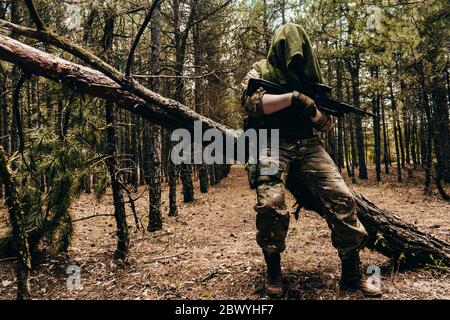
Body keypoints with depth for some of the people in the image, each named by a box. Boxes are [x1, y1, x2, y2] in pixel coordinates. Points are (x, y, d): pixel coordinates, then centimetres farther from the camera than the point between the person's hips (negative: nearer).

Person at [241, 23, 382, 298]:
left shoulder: (310, 77, 22)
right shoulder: (261, 70, 12)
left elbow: (327, 125, 19)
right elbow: (251, 102, -11)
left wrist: (319, 115, -5)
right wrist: (292, 98, -15)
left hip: (308, 146, 4)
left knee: (342, 199, -14)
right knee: (271, 205, -26)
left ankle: (352, 272, 1)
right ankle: (273, 269, -1)